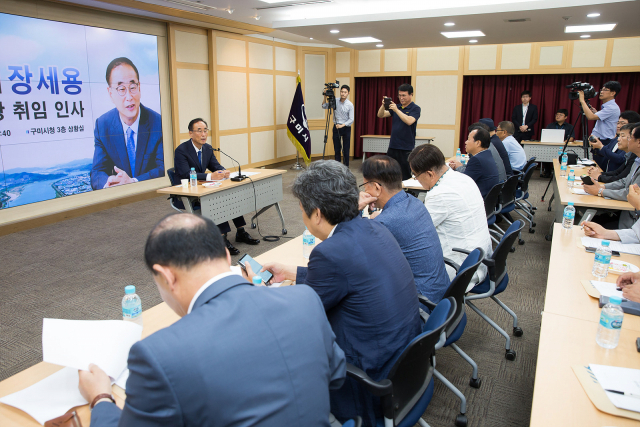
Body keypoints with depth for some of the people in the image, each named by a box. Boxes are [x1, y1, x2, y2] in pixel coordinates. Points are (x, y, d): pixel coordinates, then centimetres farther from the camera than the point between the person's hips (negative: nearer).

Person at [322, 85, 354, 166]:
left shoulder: (350, 104, -9)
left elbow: (351, 120, -10)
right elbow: (324, 107, 8)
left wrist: (342, 125, -21)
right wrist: (325, 97, -6)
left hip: (346, 128, -3)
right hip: (336, 127, 3)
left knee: (346, 149, 0)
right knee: (336, 148, 7)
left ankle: (346, 166, 10)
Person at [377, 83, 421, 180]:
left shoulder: (415, 109, -4)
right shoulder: (396, 107, 12)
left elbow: (409, 121, -23)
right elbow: (380, 115, 4)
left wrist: (396, 110, -28)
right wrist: (383, 105, -14)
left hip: (406, 148, -6)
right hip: (393, 146, 6)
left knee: (405, 176, -1)